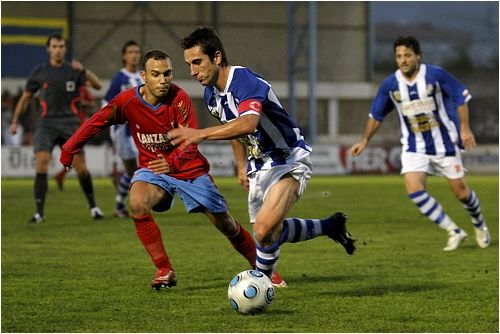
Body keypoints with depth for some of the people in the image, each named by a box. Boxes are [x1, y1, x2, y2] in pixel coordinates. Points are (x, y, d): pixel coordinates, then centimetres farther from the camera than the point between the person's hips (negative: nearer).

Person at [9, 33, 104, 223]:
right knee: (41, 163, -17)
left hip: (70, 123, 0)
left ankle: (93, 206, 18)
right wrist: (15, 121, 10)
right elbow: (25, 98, 14)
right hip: (47, 123, 0)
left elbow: (97, 85, -10)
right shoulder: (39, 72, 4)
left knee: (80, 166, -3)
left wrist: (83, 70, -26)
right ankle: (39, 212, -13)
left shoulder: (73, 71, 2)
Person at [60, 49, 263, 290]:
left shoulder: (179, 98, -22)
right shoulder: (127, 101, -17)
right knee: (137, 204, -31)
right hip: (152, 168, 1)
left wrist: (172, 162, -44)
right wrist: (69, 150, -7)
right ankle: (164, 271, -19)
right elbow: (95, 123, -6)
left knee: (226, 225, 5)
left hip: (189, 168, -1)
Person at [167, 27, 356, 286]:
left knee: (265, 229, -25)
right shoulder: (211, 94, 0)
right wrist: (241, 166, 18)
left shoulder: (246, 82, -28)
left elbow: (247, 124, -48)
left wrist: (200, 134, -56)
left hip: (288, 162, -9)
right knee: (268, 232, 15)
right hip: (258, 166, 9)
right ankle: (331, 227, 35)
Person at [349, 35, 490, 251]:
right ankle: (454, 232, -5)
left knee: (460, 191, 3)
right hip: (414, 148, 2)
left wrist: (464, 128, -8)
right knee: (413, 190, -19)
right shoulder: (390, 84, -6)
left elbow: (461, 96, -3)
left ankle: (480, 226, 35)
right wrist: (365, 141, 5)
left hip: (444, 143, -2)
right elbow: (376, 114, 8)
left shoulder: (435, 75, -14)